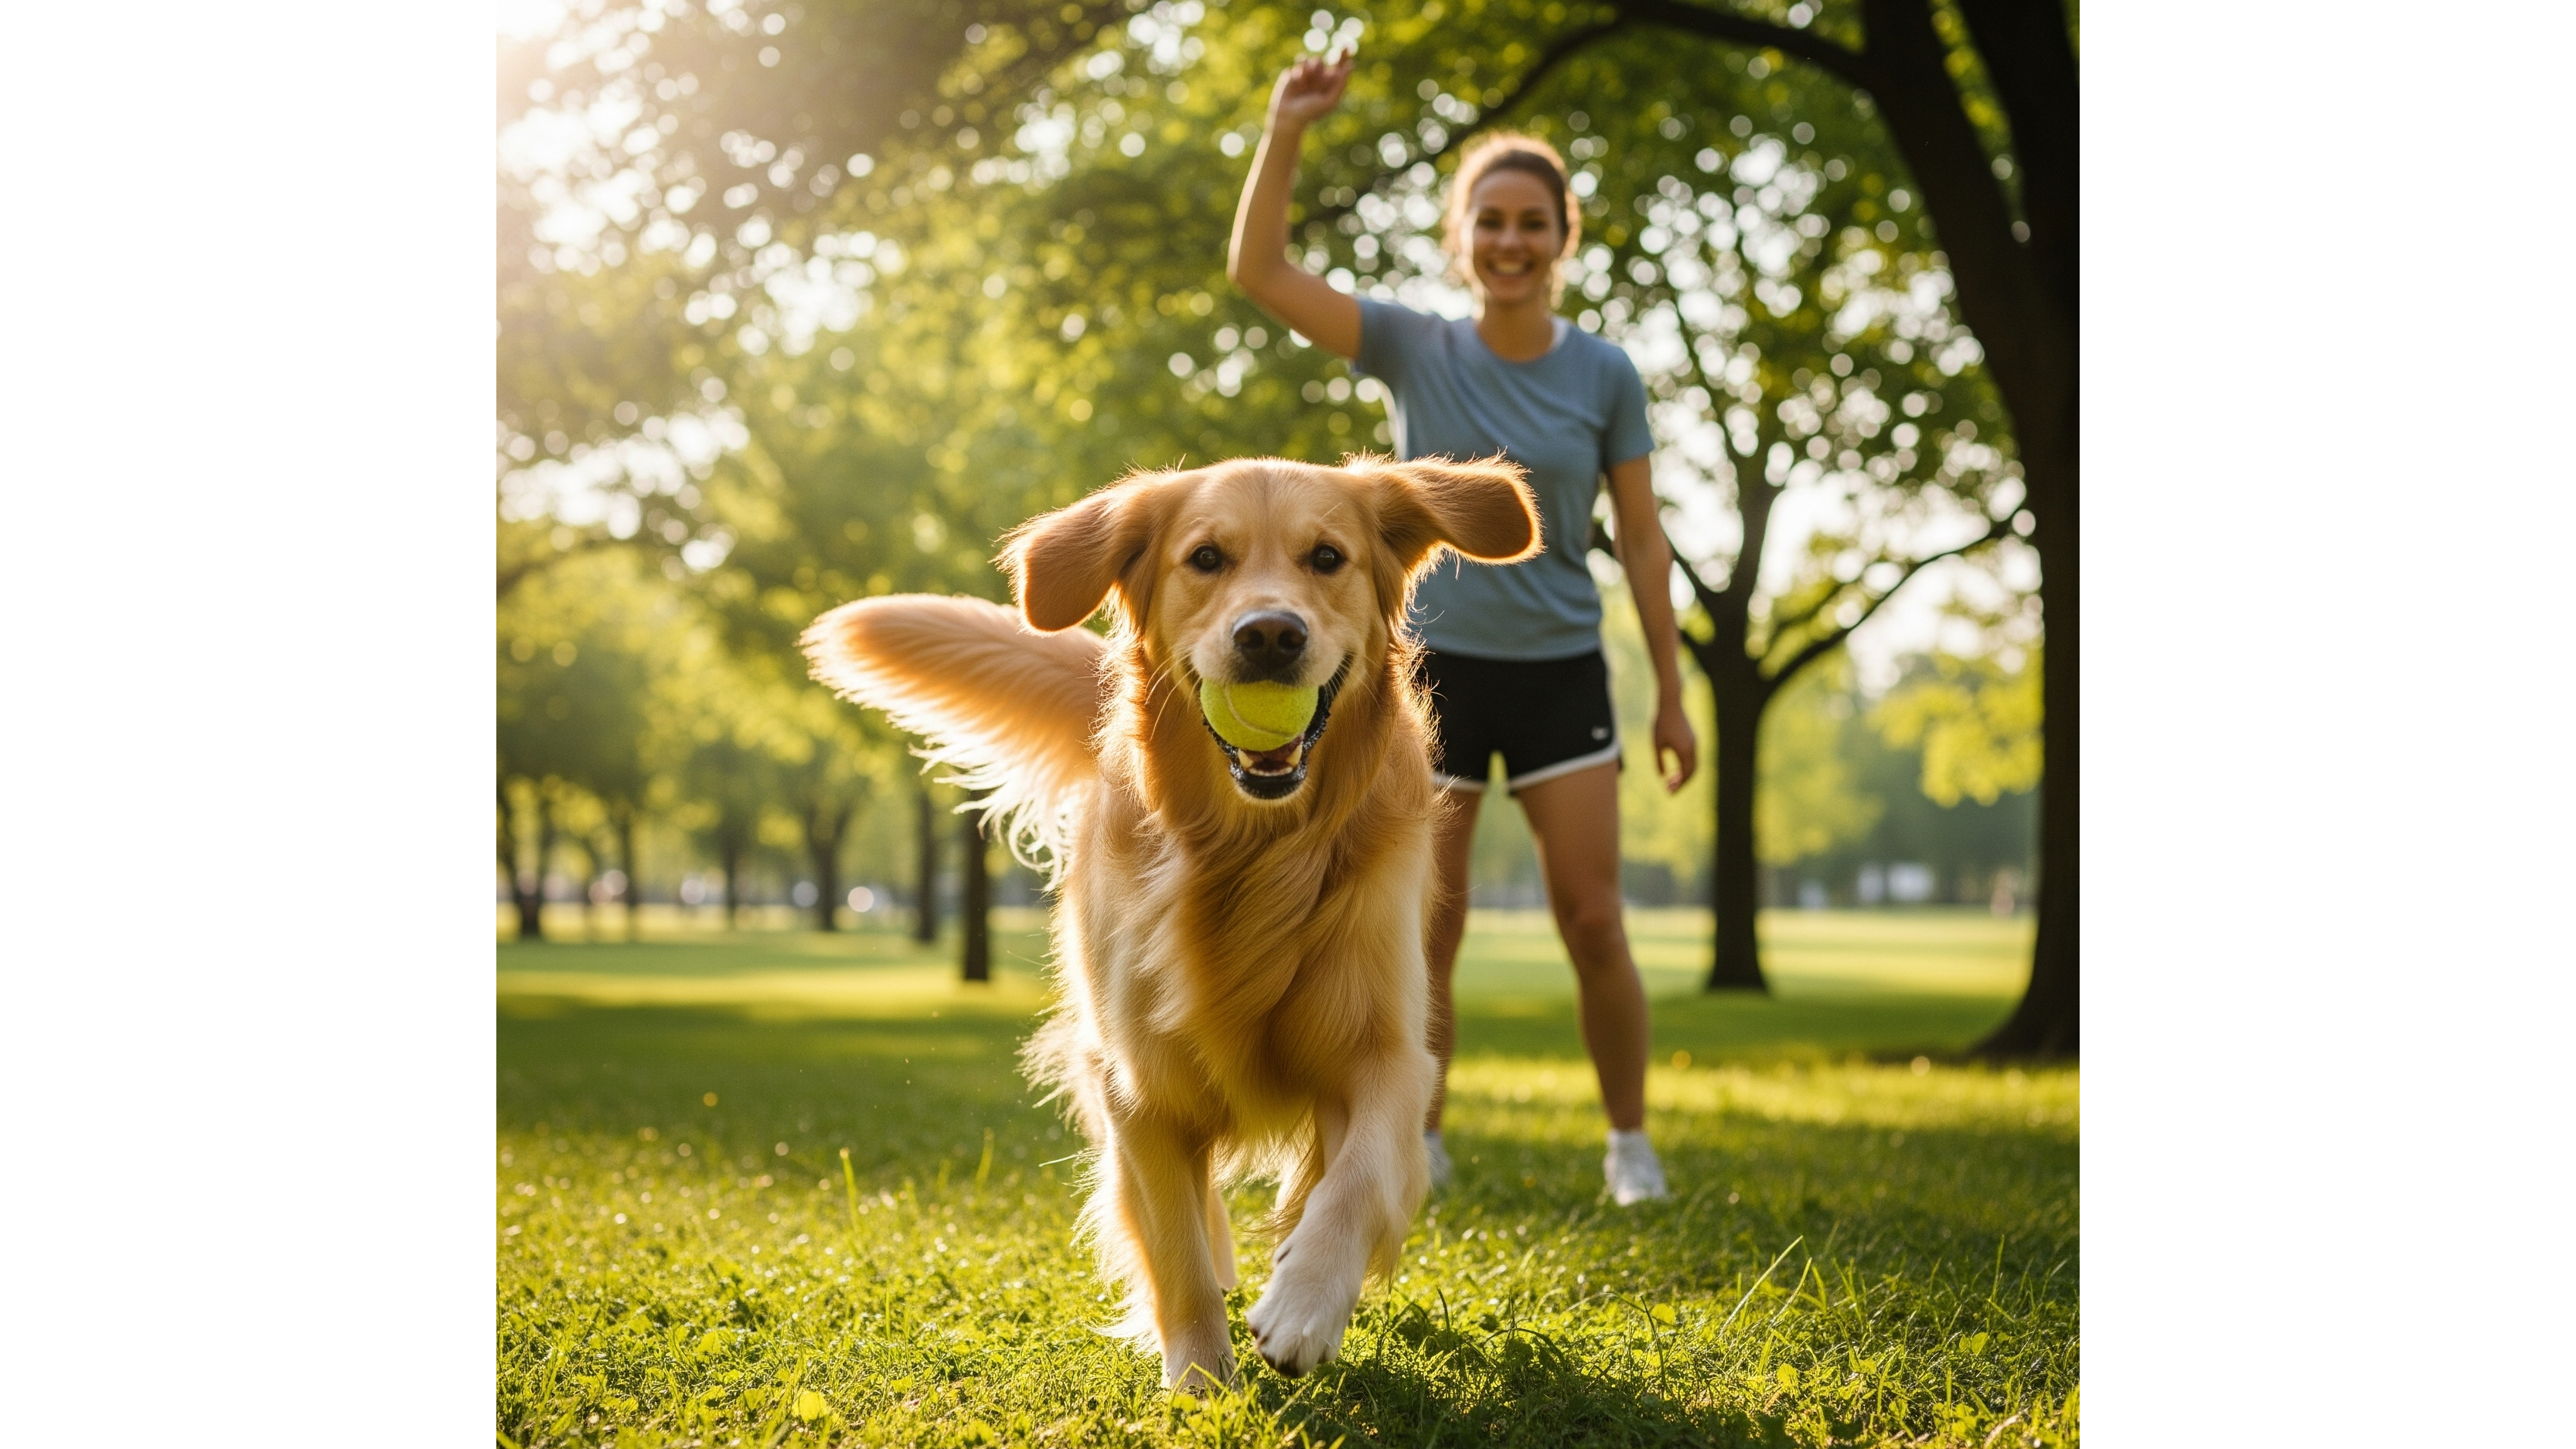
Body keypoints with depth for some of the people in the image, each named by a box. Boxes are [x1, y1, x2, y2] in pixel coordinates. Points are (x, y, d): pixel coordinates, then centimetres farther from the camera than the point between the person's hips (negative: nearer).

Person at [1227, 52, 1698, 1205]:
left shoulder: (1604, 376, -1)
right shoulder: (1415, 350, -2)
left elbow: (1643, 541, 4)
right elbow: (1257, 270, -9)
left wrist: (1672, 693, 3)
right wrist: (1285, 132, -20)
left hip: (1560, 674, 0)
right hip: (1434, 670, 0)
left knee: (1594, 925, -2)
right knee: (1425, 930, 3)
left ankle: (1631, 1142, 12)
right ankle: (1417, 1142, 17)